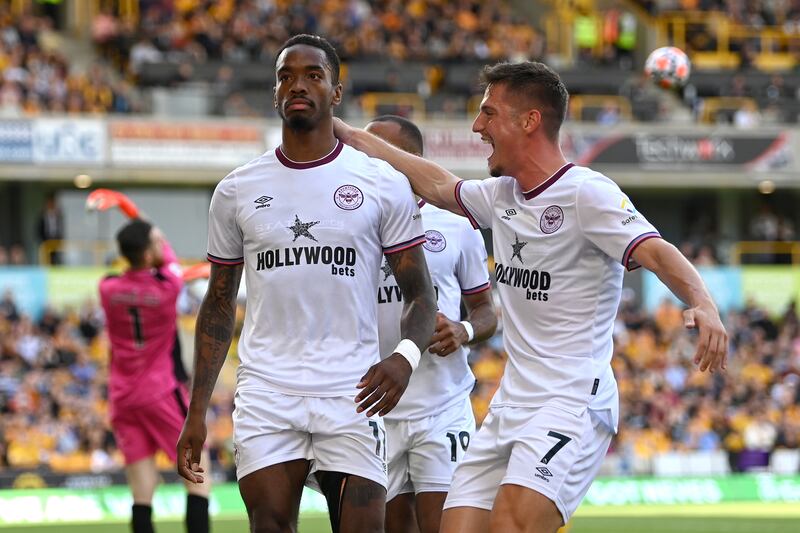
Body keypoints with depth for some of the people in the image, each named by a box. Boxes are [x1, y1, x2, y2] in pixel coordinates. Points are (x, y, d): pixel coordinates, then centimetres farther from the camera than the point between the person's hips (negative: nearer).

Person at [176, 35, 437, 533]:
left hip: (352, 396, -1)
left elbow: (420, 295, 4)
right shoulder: (236, 191, 10)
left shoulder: (384, 184, 3)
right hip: (266, 394, 1)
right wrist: (197, 412, 10)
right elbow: (219, 306, 16)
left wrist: (406, 355, -18)